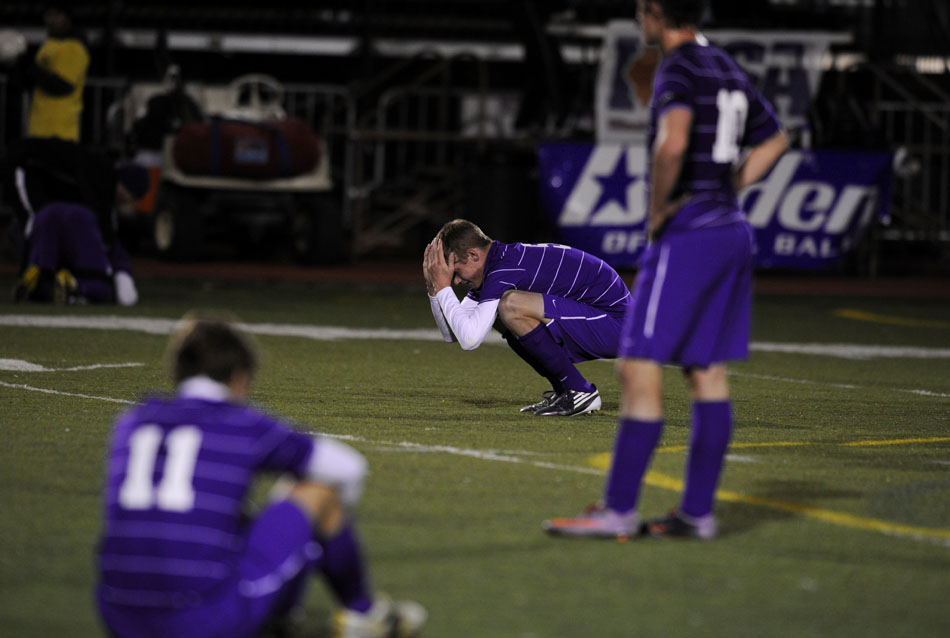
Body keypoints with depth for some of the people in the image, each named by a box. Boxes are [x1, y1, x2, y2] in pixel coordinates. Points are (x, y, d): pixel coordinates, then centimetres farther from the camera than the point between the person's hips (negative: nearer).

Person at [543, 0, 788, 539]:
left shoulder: (679, 69, -12)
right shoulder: (728, 69, 16)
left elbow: (673, 144, -30)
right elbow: (774, 139, 29)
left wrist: (658, 212, -15)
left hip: (687, 236, -9)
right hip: (733, 231, 9)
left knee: (640, 370, -7)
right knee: (708, 375, 8)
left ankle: (620, 510, -8)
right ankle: (698, 511, 8)